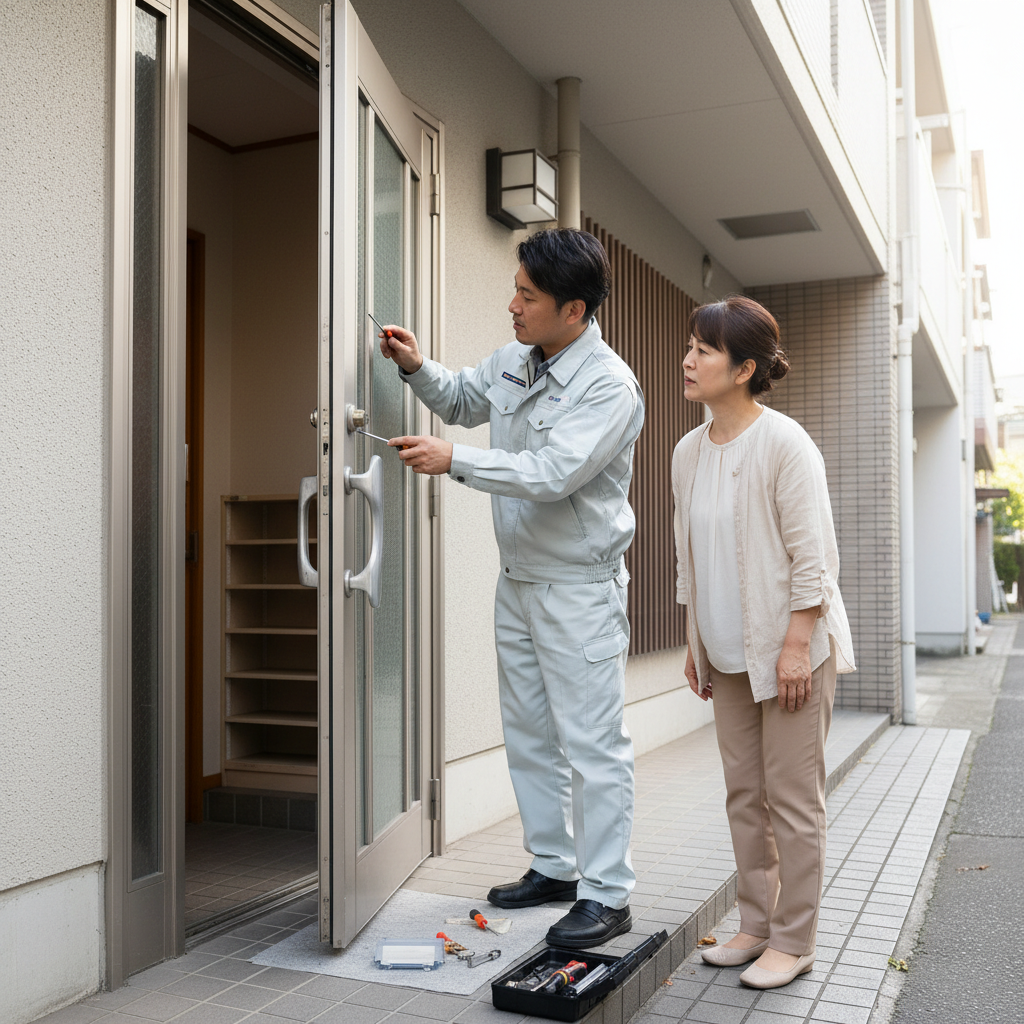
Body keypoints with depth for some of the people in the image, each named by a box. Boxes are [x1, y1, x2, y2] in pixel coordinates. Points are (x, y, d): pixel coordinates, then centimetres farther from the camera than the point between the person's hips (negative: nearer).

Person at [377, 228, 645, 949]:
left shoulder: (610, 386, -19)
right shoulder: (512, 361, 5)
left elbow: (553, 475, -29)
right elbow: (461, 401, 24)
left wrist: (454, 461, -26)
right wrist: (419, 367, 5)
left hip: (581, 588, -8)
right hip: (519, 579, 9)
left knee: (593, 743, -2)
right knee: (529, 734, 16)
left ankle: (607, 895, 10)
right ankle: (554, 866, 31)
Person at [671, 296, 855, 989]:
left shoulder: (784, 443, -14)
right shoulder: (689, 452, 7)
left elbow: (812, 554, -15)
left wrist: (796, 644, -18)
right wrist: (694, 642, 14)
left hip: (791, 648, -7)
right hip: (729, 653, 7)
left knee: (793, 798, 2)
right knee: (744, 794, 14)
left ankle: (793, 942, 15)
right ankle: (757, 925, 27)